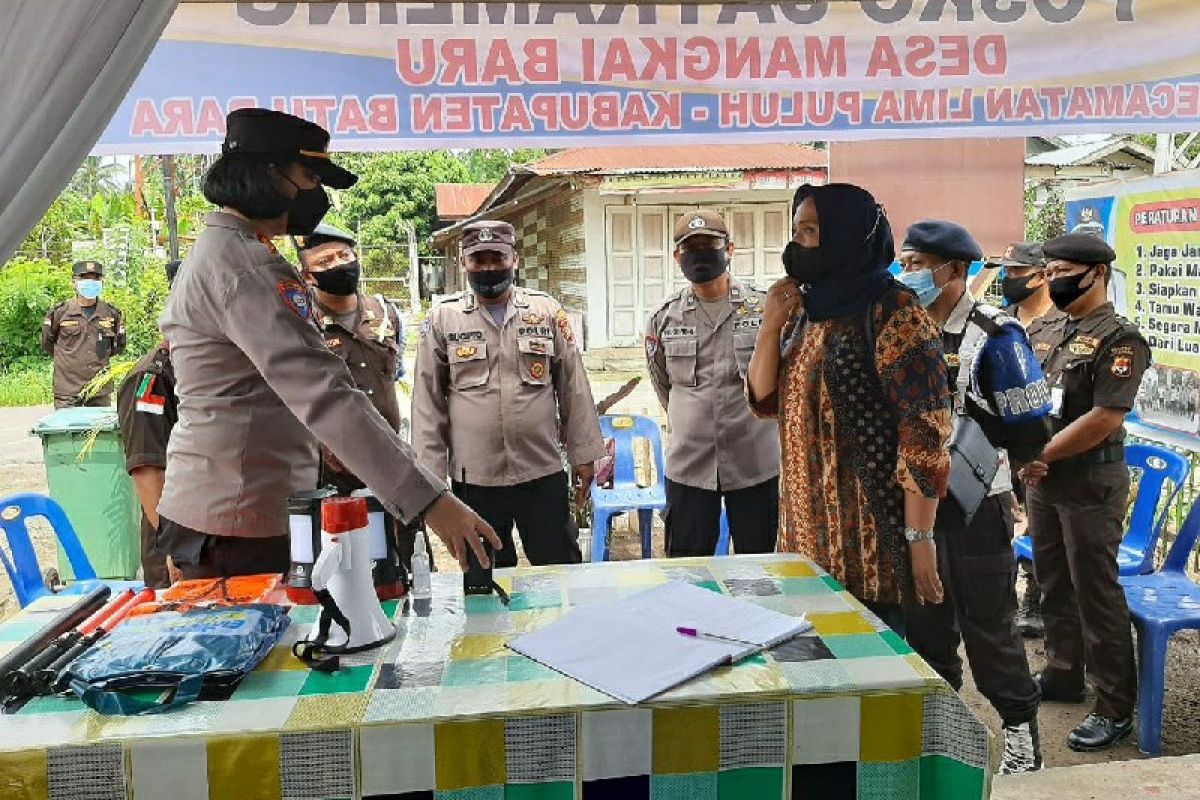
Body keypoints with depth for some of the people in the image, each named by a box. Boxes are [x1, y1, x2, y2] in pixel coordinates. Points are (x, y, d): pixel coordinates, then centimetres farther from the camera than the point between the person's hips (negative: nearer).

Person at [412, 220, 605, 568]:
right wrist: (430, 472, -1)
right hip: (473, 478, 0)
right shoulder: (442, 318, 2)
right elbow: (428, 402, 2)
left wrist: (583, 454, 4)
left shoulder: (547, 310, 4)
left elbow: (573, 388, 6)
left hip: (543, 473, 0)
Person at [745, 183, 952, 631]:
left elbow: (924, 429, -17)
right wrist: (771, 323, -4)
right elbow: (764, 401, 9)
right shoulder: (805, 311, 10)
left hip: (872, 531, -7)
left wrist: (920, 538, -18)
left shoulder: (893, 311, -13)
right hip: (809, 526, 7)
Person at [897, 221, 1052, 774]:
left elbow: (1030, 436, -15)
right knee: (924, 625, 16)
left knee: (988, 629, 6)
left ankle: (1021, 734, 26)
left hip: (975, 511, -6)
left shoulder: (994, 336, -13)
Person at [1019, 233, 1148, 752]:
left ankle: (1115, 707, 12)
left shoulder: (1120, 339, -12)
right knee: (1053, 584, 17)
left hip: (1091, 484, -7)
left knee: (1095, 592, 0)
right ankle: (1063, 675, 34)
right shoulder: (1041, 332, 10)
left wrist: (1041, 455, -17)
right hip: (1041, 480, 7)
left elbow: (1105, 418, -20)